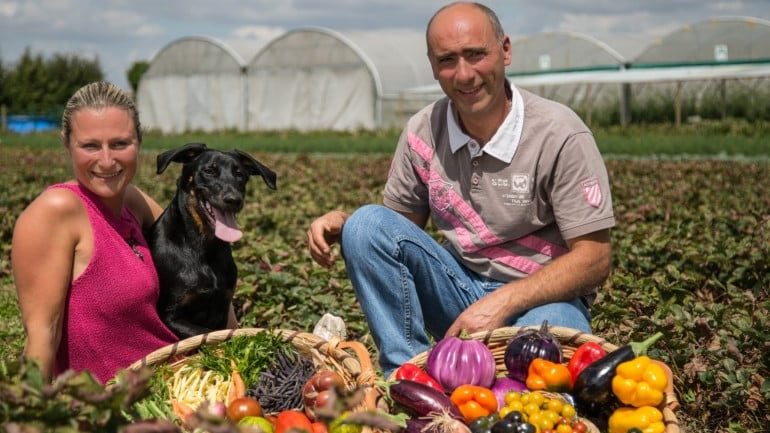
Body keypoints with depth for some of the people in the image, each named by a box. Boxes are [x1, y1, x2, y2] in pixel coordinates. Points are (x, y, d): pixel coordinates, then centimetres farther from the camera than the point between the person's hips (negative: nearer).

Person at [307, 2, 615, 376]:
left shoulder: (560, 135, -14)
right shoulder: (422, 132, -1)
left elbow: (594, 259, -14)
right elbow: (400, 222, 11)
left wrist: (503, 302, -26)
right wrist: (341, 222, -12)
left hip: (542, 297, -4)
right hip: (459, 287, 5)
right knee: (367, 224, -17)